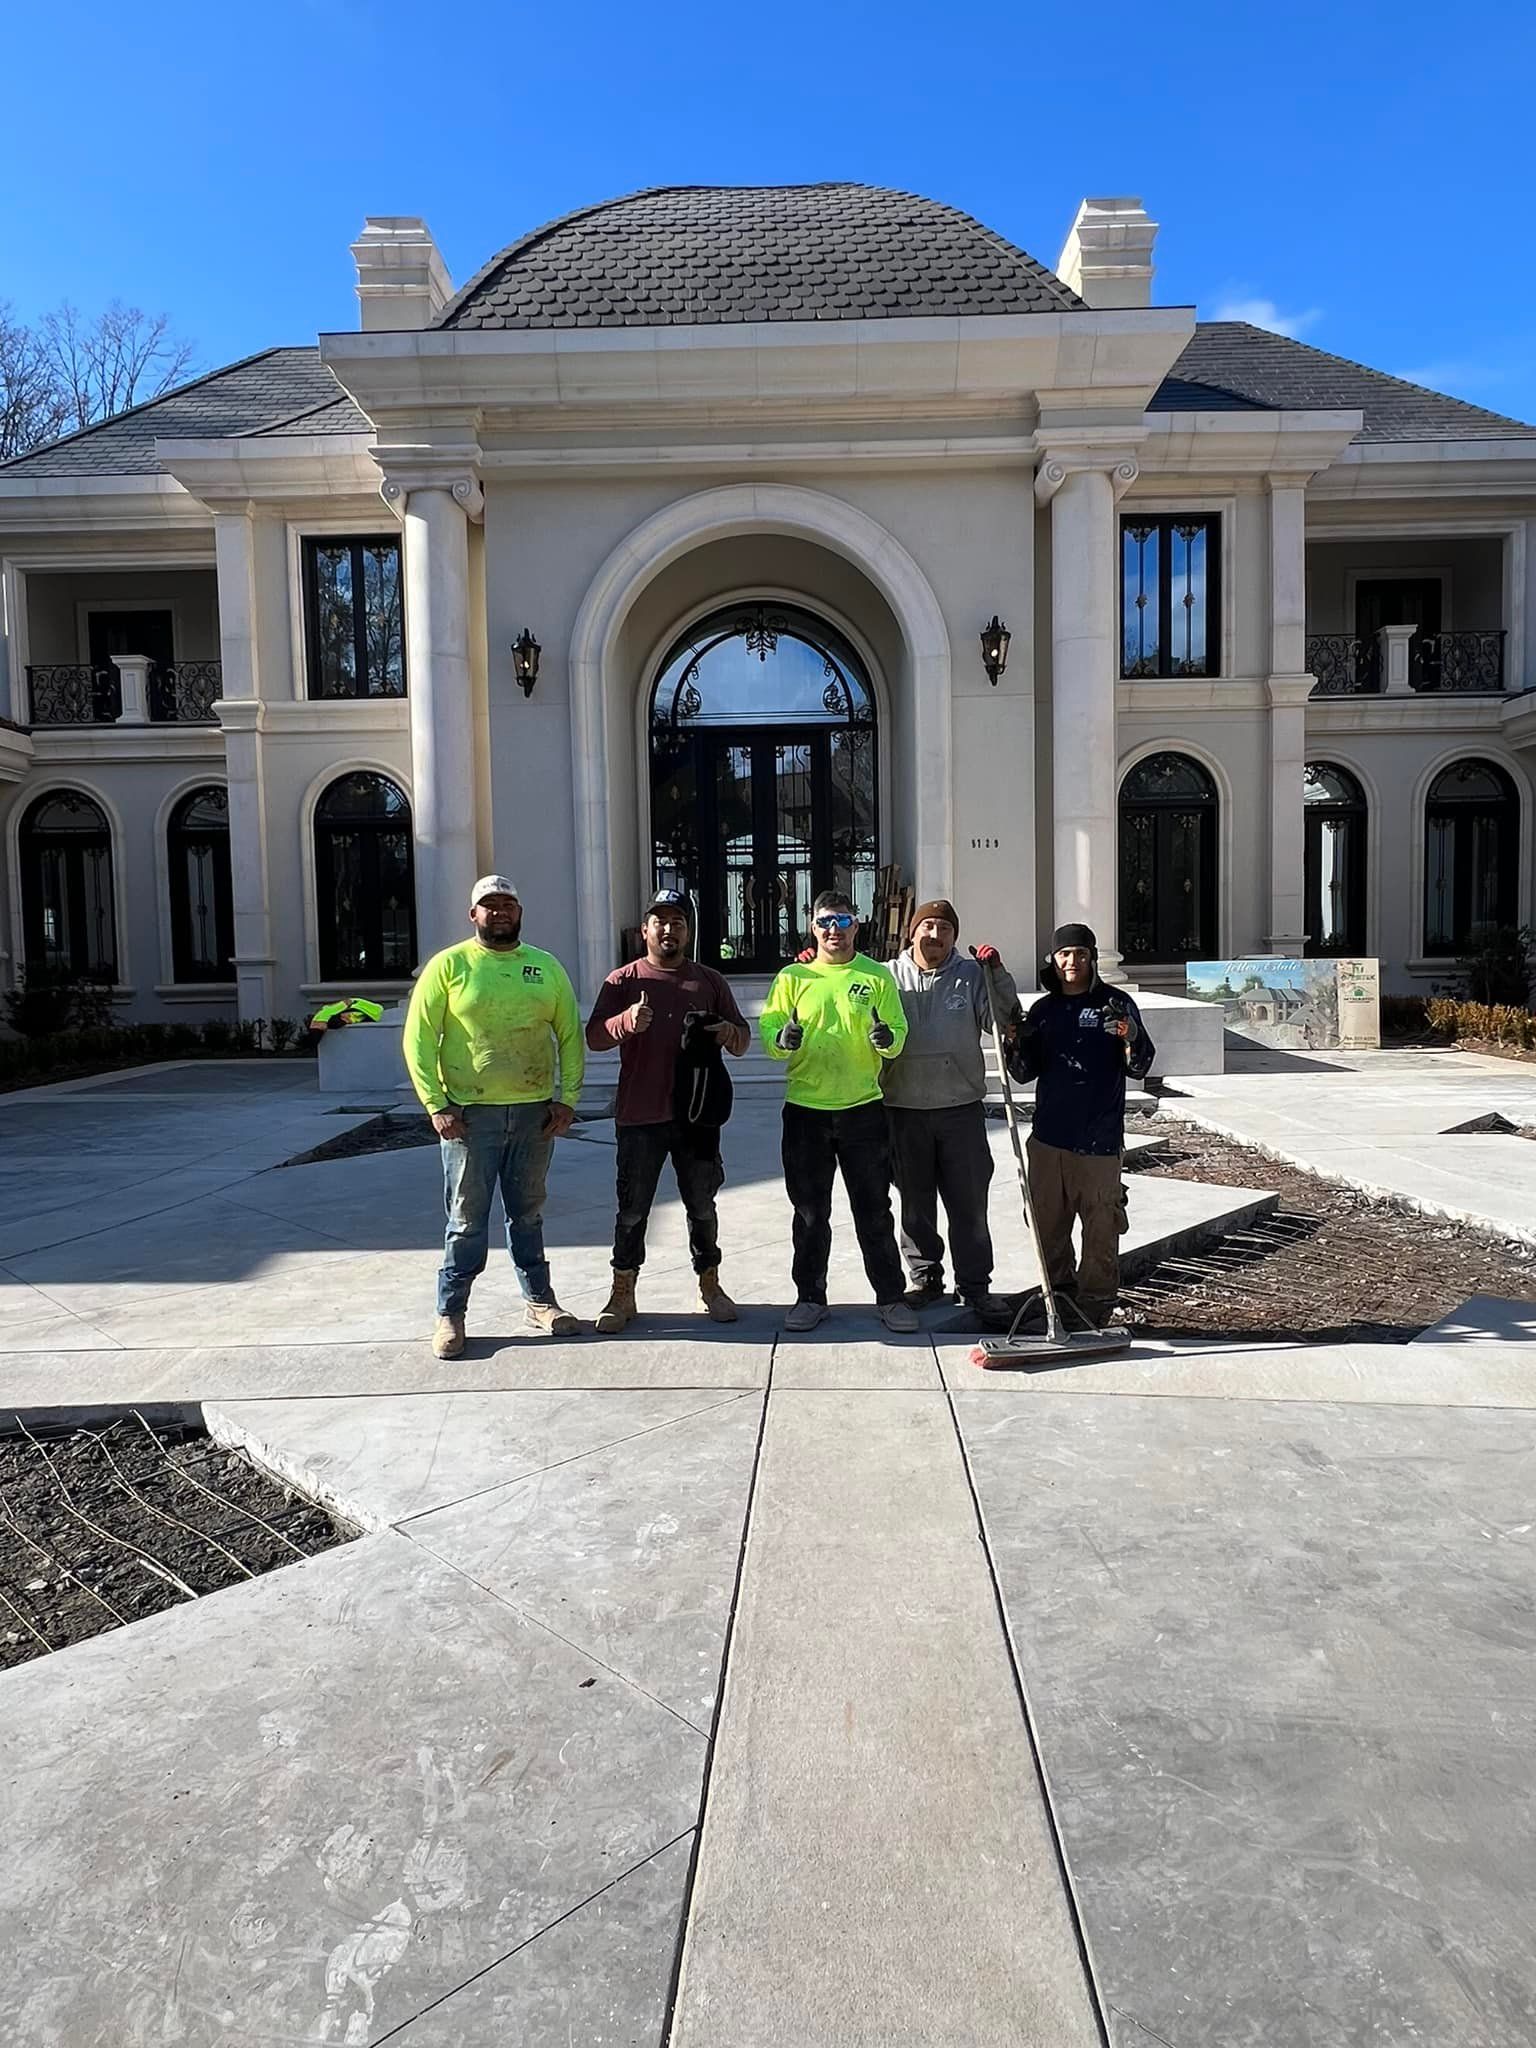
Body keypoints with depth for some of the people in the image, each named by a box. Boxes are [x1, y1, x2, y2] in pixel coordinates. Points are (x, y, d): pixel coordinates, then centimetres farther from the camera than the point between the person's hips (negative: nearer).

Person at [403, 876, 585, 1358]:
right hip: (470, 1114, -3)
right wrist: (436, 1104, -11)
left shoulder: (547, 967, 7)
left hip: (535, 1113, 3)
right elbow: (419, 1037, -5)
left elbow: (570, 1034, 8)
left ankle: (540, 1301, 27)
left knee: (528, 1214, 15)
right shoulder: (448, 965, -3)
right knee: (467, 1220, 3)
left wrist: (568, 1098, 0)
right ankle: (450, 1314, 16)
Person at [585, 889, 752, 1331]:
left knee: (702, 1205, 12)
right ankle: (622, 1294, 16)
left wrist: (730, 1032, -12)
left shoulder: (710, 981, 10)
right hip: (640, 1114, -2)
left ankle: (709, 1286, 26)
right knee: (632, 1208, 5)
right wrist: (626, 1022, -27)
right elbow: (594, 1037, -6)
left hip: (696, 1113, 2)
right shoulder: (622, 981, 2)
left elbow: (742, 1040, 13)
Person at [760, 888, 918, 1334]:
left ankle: (890, 1297, 19)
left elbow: (899, 1030, 2)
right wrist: (782, 1039, -21)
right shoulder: (793, 976, 4)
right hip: (805, 1109, 1)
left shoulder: (877, 976, 3)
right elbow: (768, 1030, 1)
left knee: (874, 1211, 7)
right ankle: (810, 1297, 23)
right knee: (810, 1213, 10)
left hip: (862, 1109, -1)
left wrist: (887, 1039, -20)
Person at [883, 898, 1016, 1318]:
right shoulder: (888, 977, 4)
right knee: (915, 1203, 11)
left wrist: (998, 975, -11)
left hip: (962, 1107, 0)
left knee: (970, 1203, 4)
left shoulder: (972, 975, 4)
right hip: (904, 1109, 1)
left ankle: (975, 1286, 15)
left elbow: (1003, 1021, -1)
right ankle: (925, 1279, 26)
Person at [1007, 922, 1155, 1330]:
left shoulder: (1116, 1004, -2)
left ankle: (1095, 1308, 14)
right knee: (1048, 1225, 13)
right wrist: (1017, 1046, -8)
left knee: (1101, 1228, 2)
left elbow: (1139, 1066, -6)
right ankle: (1059, 1297, 29)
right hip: (1048, 1136, 4)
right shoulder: (1043, 1009, 9)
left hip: (1099, 1139, -4)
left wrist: (1131, 1039, -27)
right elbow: (1025, 1073, 12)